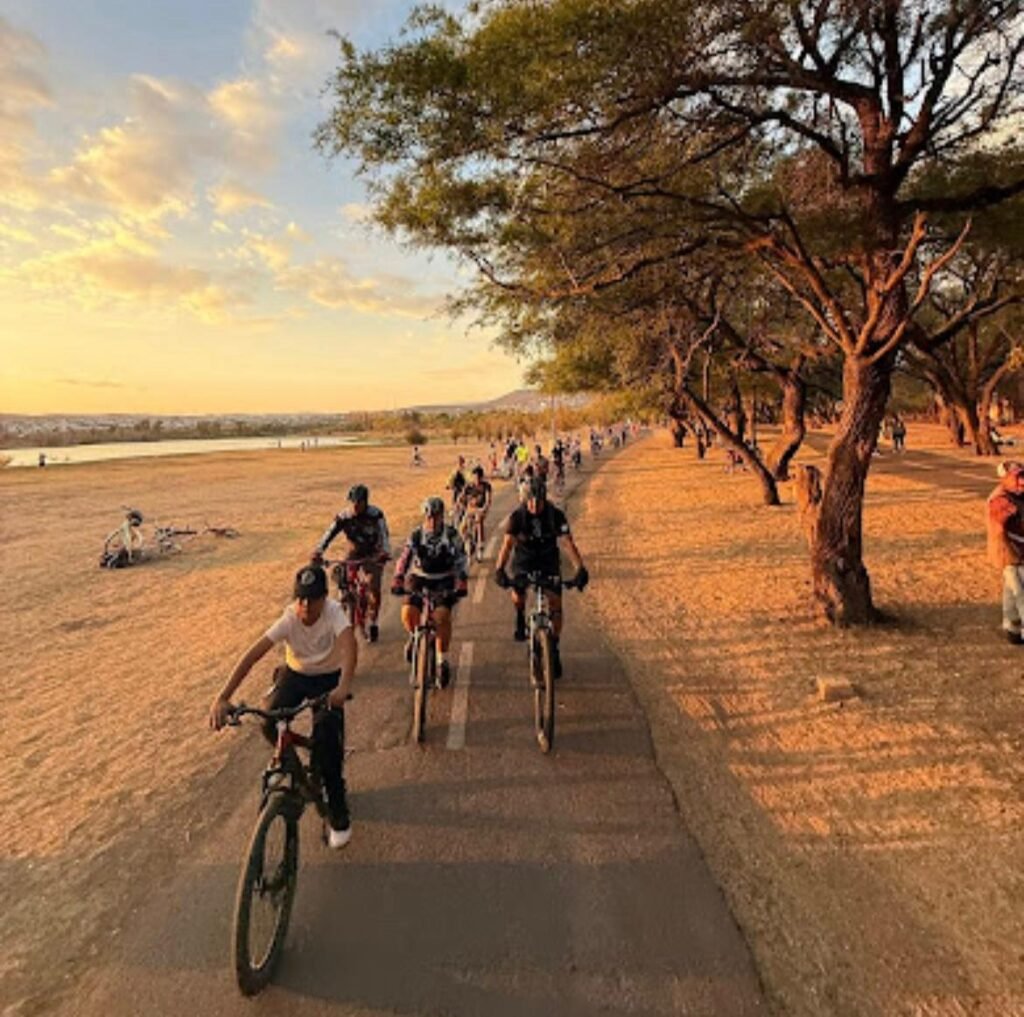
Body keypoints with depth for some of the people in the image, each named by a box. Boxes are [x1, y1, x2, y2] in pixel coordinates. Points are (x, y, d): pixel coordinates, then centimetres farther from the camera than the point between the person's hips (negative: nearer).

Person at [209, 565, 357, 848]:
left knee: (327, 735, -20)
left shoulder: (333, 612, -30)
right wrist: (222, 698, -42)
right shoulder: (288, 620, -25)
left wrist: (344, 685, -66)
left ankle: (337, 812, 0)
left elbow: (349, 643, -48)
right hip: (295, 674, 2)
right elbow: (253, 654, -32)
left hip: (328, 678, -2)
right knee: (269, 722, -21)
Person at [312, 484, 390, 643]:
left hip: (373, 554, -2)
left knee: (374, 588, -12)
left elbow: (384, 534, -32)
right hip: (354, 553, 2)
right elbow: (329, 534, -26)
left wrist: (385, 552, -50)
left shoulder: (376, 515, -23)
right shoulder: (344, 517, -18)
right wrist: (317, 552, -42)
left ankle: (372, 622, 8)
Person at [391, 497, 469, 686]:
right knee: (408, 612, -21)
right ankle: (415, 636, 15)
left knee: (442, 615, -24)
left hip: (444, 581, -1)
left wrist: (460, 584, -27)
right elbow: (404, 559, -12)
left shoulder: (451, 535, -9)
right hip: (420, 579, 2)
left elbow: (460, 560, -14)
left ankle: (442, 659, -6)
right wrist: (397, 582, -25)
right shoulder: (416, 535, -6)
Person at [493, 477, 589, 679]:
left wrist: (580, 568, -42)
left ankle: (554, 649, 6)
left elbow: (567, 543, -28)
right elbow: (507, 544, -30)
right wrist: (499, 569, -45)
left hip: (549, 562, 0)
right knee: (517, 595, -18)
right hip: (524, 561, 1)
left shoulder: (556, 516, -20)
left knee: (555, 604, -9)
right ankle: (520, 617, 19)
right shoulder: (517, 516, -20)